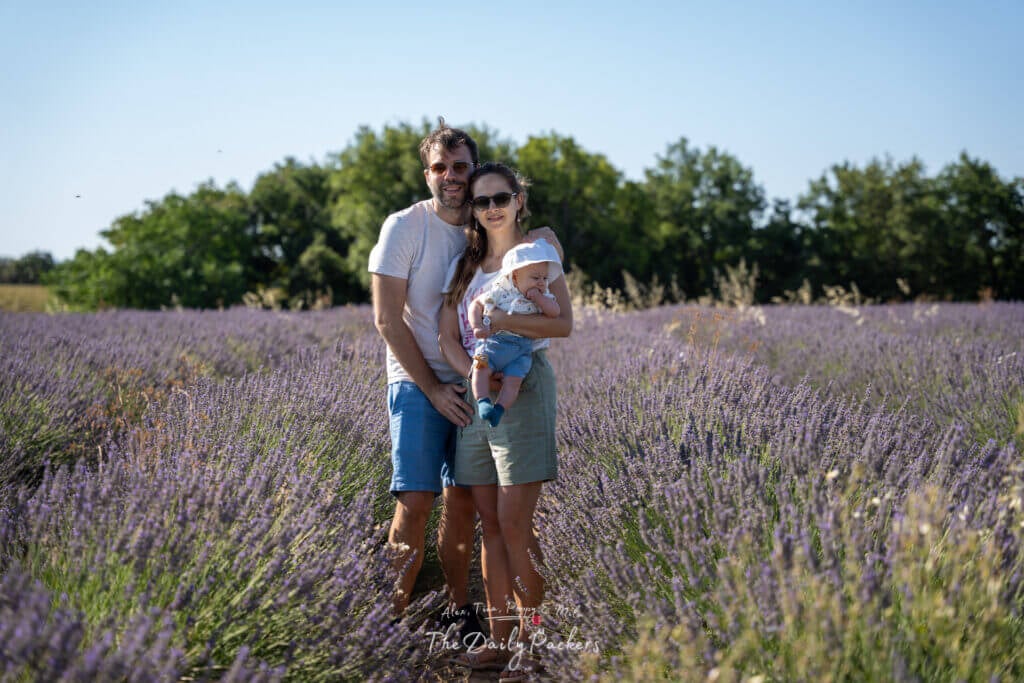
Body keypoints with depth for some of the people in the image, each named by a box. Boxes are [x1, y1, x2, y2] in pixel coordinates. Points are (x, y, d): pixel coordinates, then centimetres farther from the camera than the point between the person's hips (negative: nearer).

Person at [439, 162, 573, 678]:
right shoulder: (464, 266, 16)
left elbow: (563, 323, -10)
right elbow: (448, 336, 8)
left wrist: (498, 320, -21)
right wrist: (473, 372, -12)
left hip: (523, 388, -5)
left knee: (514, 523, -10)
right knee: (490, 524, 4)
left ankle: (533, 640, -2)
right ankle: (500, 638, 9)